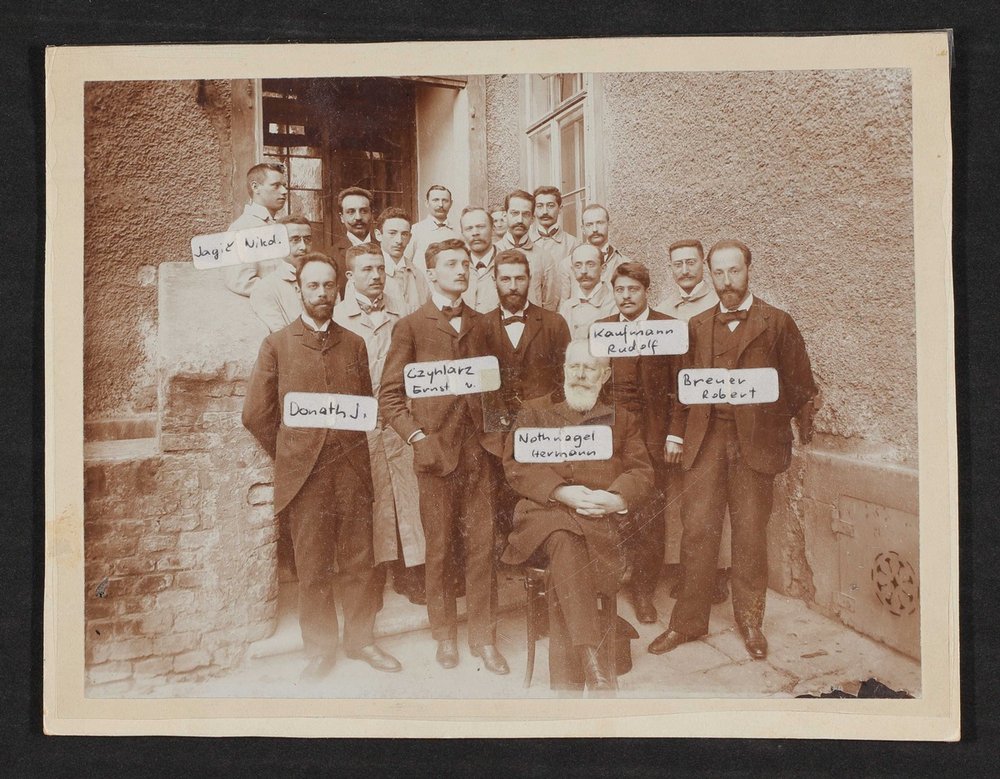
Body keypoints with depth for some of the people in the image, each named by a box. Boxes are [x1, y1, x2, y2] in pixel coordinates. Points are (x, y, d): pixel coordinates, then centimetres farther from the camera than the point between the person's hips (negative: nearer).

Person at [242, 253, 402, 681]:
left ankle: (361, 638, 23)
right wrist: (290, 453, 6)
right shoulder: (277, 345, 4)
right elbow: (256, 414, 4)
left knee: (358, 560, 7)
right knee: (313, 567, 5)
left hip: (352, 468, 2)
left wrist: (352, 448, 9)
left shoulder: (355, 345, 12)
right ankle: (320, 648, 19)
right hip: (304, 471, -2)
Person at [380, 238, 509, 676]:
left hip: (478, 450, 3)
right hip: (435, 451, -2)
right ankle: (445, 635, 23)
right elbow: (389, 395, 0)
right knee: (439, 548, 7)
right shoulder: (411, 326, 2)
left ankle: (483, 636, 17)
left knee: (482, 546, 4)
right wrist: (417, 438, -10)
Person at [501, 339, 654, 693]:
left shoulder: (622, 418, 25)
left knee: (566, 555, -34)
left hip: (602, 520, 0)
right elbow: (515, 464, 6)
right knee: (565, 542, -36)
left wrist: (616, 498, -11)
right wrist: (561, 492, -10)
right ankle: (593, 664, -40)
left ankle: (566, 678, -33)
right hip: (544, 511, 0)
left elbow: (641, 471, 13)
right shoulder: (534, 411, 21)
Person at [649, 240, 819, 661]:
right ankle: (688, 621, 12)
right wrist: (676, 434, 8)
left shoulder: (777, 323, 5)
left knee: (751, 534, 5)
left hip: (756, 440, -2)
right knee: (697, 530, 0)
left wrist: (803, 429, 2)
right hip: (705, 440, 2)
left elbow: (800, 384, 7)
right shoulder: (697, 326, 13)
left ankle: (750, 622, 21)